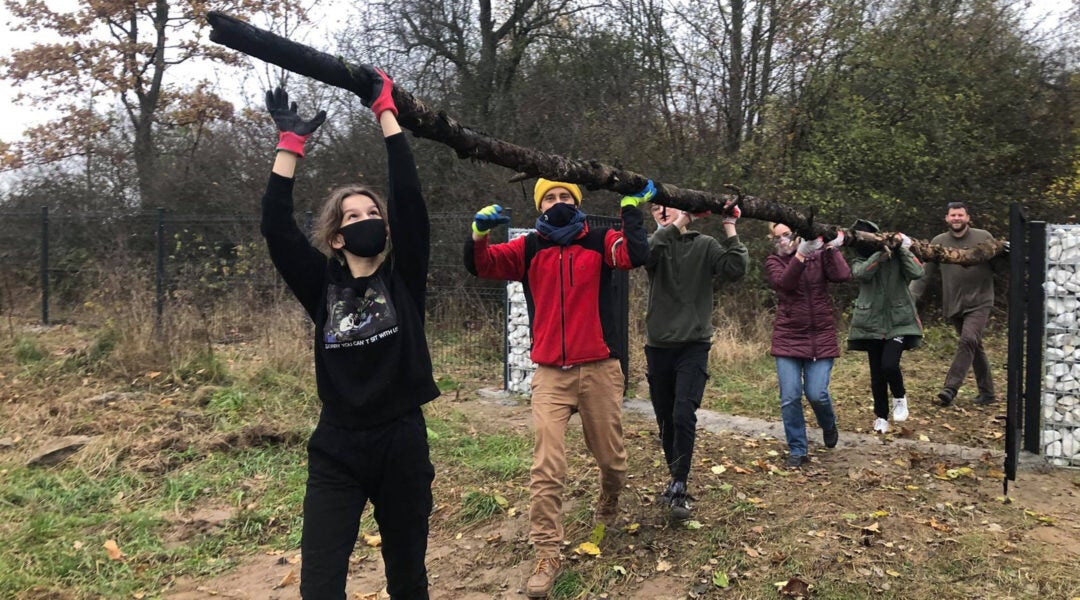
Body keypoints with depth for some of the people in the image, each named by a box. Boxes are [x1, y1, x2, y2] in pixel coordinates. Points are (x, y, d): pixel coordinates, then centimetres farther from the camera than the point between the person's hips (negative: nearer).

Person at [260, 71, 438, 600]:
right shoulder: (322, 286, 1)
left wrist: (384, 111, -6)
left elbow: (409, 198, -8)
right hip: (336, 452, 0)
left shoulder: (404, 279, -1)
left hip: (402, 445, 0)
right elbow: (276, 226, -7)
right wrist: (290, 142, -9)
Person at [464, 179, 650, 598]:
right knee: (546, 469, -6)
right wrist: (479, 233, -25)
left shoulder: (600, 242, 3)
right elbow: (480, 265, -7)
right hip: (550, 374, 0)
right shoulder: (528, 248, 6)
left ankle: (608, 506, 46)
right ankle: (547, 556, 2)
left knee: (612, 458, 14)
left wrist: (632, 208, -19)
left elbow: (637, 255, -16)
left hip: (600, 369, 0)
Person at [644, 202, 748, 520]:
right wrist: (678, 224, -23)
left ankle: (680, 489, -8)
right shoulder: (654, 245, 5)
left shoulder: (705, 245, 3)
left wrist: (730, 228, -13)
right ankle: (675, 479, 29)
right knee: (665, 419, 11)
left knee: (683, 415, -16)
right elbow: (643, 254, -20)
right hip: (658, 345, 3)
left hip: (694, 345, -3)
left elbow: (735, 269, -13)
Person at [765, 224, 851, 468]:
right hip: (788, 337, 0)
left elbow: (842, 275, -13)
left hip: (821, 337, 0)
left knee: (816, 394, -5)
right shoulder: (773, 262, 1)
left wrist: (832, 248, -17)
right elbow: (783, 282, -20)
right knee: (790, 397, -3)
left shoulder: (820, 255, 3)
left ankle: (829, 425, 29)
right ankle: (797, 450, 13)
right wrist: (801, 253, -30)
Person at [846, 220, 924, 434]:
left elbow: (917, 272, -16)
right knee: (876, 373, 7)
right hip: (872, 324, 3)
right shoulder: (859, 261, 4)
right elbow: (861, 273, -19)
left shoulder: (899, 255, 1)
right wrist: (882, 252, -25)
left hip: (899, 321, -2)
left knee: (889, 365, -19)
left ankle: (900, 397, 12)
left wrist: (901, 249, -14)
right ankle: (881, 417, 24)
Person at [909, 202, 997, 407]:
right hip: (954, 304, 3)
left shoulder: (984, 237, 0)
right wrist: (911, 298, -8)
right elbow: (924, 274, 2)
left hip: (979, 302, -3)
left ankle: (950, 389, -23)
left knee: (969, 340, -20)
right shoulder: (939, 242, 3)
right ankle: (987, 393, 23)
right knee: (975, 347, 12)